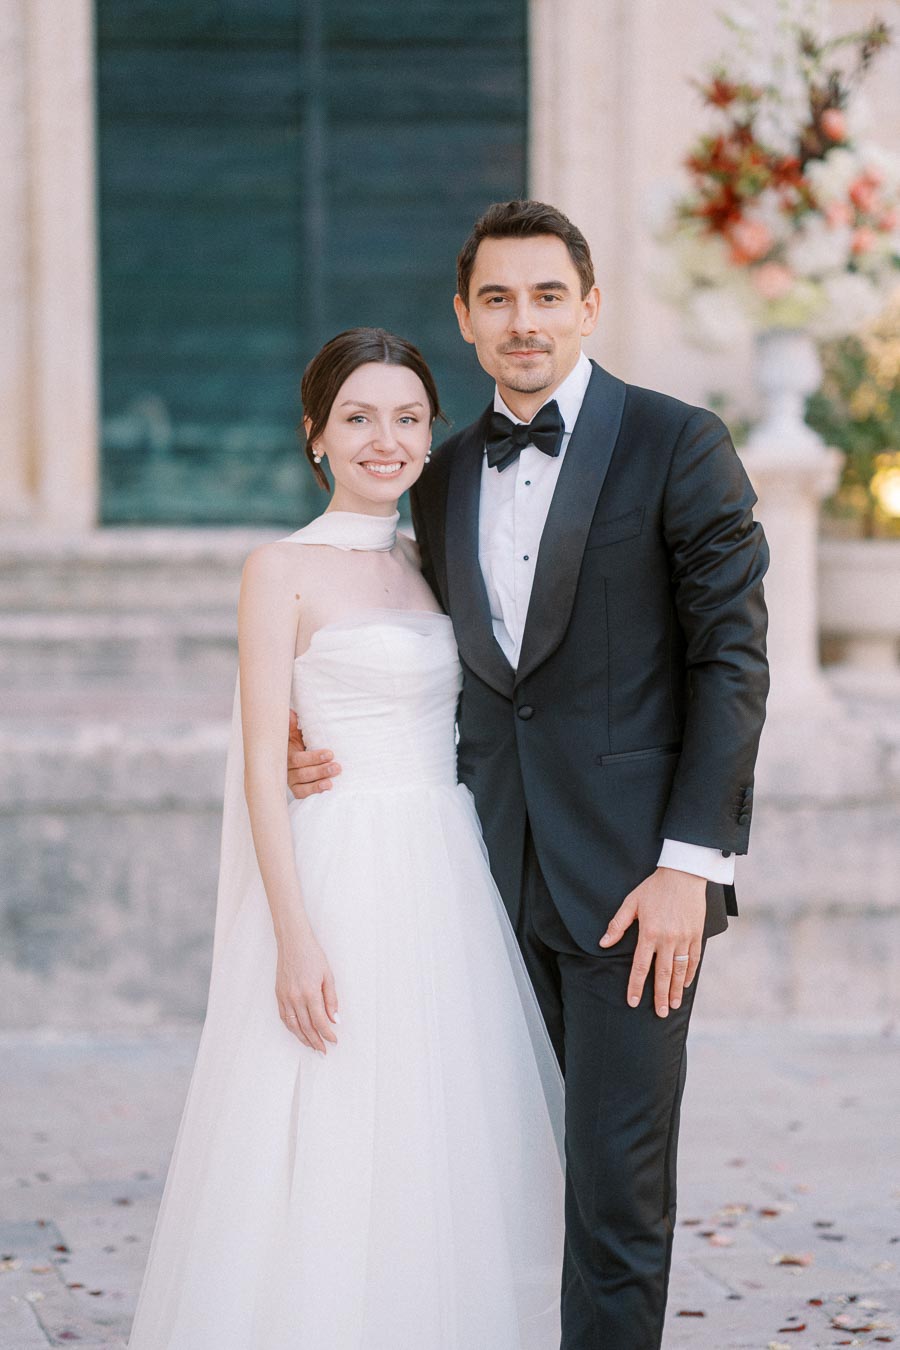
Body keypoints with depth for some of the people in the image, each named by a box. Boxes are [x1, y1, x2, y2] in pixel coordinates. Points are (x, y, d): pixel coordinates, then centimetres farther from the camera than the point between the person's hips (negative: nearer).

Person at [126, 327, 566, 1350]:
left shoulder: (428, 566, 13)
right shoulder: (283, 572, -5)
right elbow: (263, 766, -9)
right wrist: (296, 937, -17)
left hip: (447, 882, 6)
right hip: (340, 878, -6)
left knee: (441, 1162, 8)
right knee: (329, 1163, -3)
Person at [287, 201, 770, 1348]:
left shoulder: (676, 446, -3)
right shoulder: (446, 478, 14)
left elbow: (731, 660, -6)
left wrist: (689, 863, -13)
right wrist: (340, 750, 2)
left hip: (633, 872, -5)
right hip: (500, 878, 5)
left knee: (618, 1183, -6)